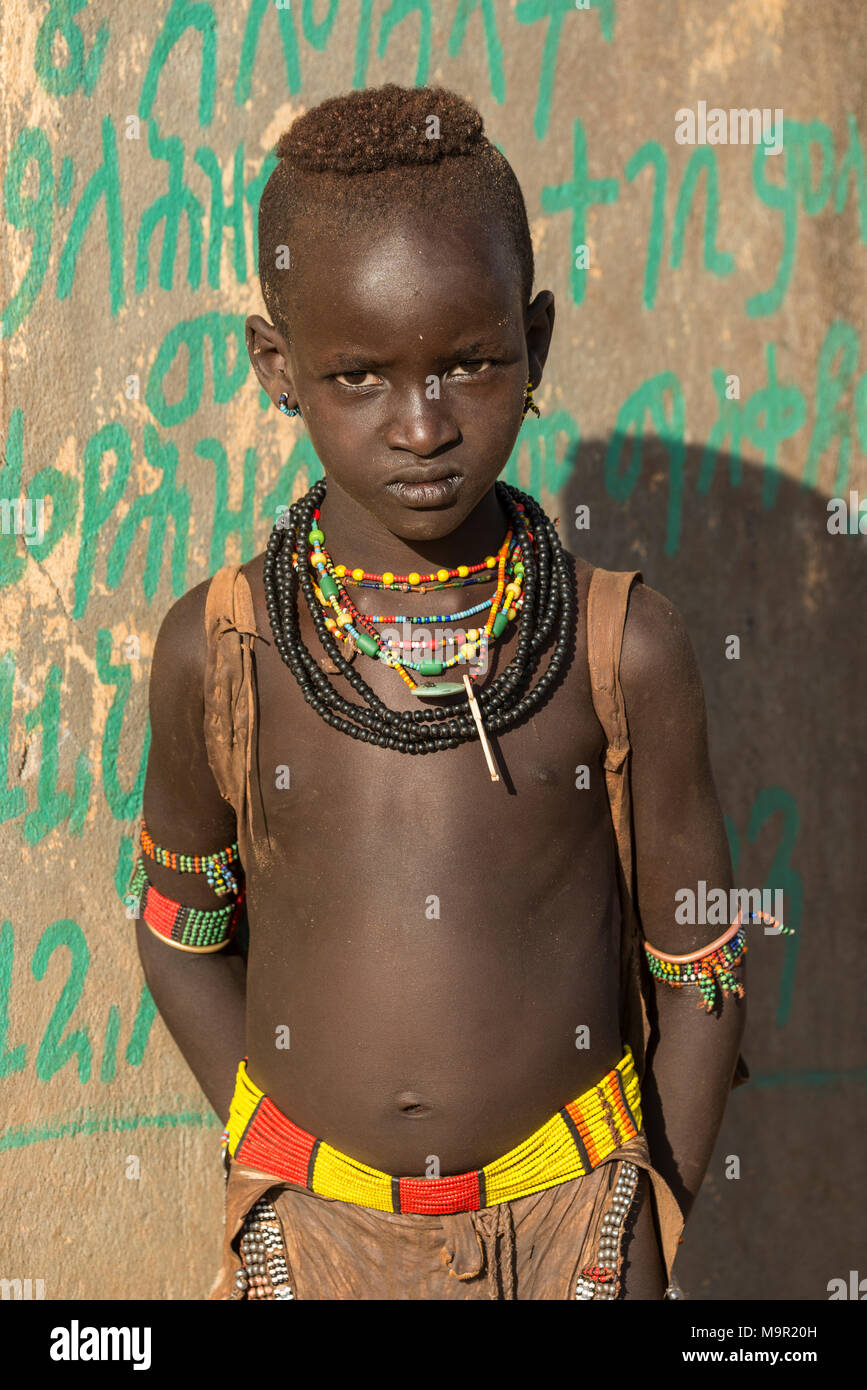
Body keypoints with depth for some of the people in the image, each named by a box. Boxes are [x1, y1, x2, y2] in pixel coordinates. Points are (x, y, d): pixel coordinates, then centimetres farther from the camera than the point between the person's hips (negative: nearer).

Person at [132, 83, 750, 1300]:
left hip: (566, 1209, 0)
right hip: (312, 1227, 1)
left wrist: (648, 1232, -1)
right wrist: (277, 1165, 1)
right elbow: (183, 933, 4)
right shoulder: (218, 652, -10)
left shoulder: (626, 650, -11)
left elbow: (699, 963, -2)